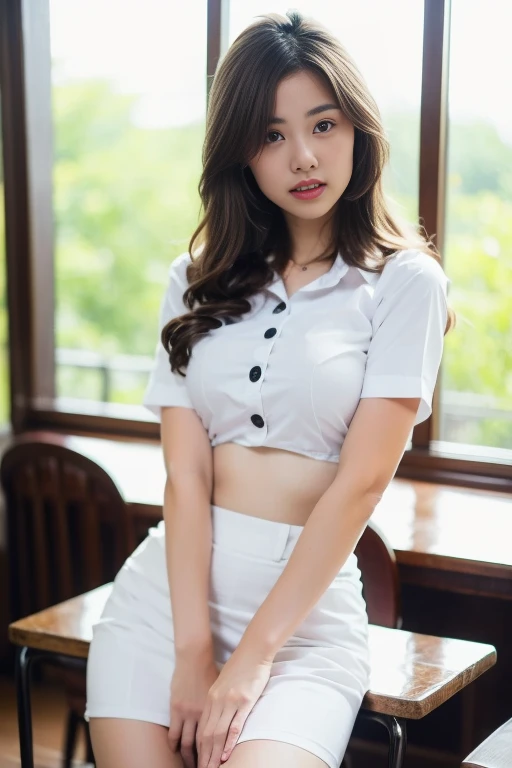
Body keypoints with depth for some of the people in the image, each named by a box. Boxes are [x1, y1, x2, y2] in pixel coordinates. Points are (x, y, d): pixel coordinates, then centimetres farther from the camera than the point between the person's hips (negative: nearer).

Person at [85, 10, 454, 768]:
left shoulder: (404, 282, -2)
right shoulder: (197, 281, 9)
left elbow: (360, 483, -9)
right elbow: (185, 473, -1)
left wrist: (252, 657, -13)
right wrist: (193, 650, -11)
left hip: (306, 606, -3)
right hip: (169, 585, 3)